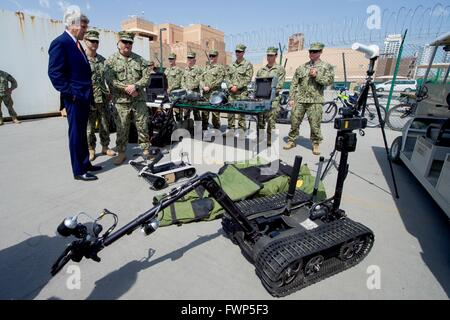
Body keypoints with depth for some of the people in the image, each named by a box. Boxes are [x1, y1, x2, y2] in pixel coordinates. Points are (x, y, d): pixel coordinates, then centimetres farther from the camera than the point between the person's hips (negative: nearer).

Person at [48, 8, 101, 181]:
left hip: (84, 98, 9)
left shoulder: (76, 43, 18)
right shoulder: (60, 43, -9)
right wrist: (71, 93, -18)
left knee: (82, 133, 14)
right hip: (74, 99, -9)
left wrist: (88, 94, 15)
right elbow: (54, 73, -16)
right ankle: (79, 171, 7)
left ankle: (85, 164, 26)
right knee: (76, 134, -2)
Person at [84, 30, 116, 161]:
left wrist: (109, 92, 10)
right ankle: (91, 150, 16)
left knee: (105, 125, 10)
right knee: (89, 127, 4)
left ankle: (105, 147, 24)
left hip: (103, 99, 4)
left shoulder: (102, 60, 13)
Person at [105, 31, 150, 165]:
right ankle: (121, 153, 17)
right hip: (121, 102, -1)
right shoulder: (111, 61, 4)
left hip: (139, 100, 1)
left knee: (143, 126, 4)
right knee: (122, 129, 4)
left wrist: (135, 86, -14)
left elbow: (147, 77, 1)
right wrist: (127, 88, -15)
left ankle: (146, 150, 18)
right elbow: (110, 80, -6)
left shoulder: (140, 60, 10)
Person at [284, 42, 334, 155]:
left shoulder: (326, 66, 7)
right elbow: (294, 84, 11)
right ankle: (291, 141, 20)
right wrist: (291, 98, 3)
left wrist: (317, 75, -16)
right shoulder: (301, 67, 13)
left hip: (315, 101, -2)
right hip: (299, 100, 3)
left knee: (315, 124, 0)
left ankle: (315, 145, 14)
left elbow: (330, 80, -5)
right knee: (294, 121, 5)